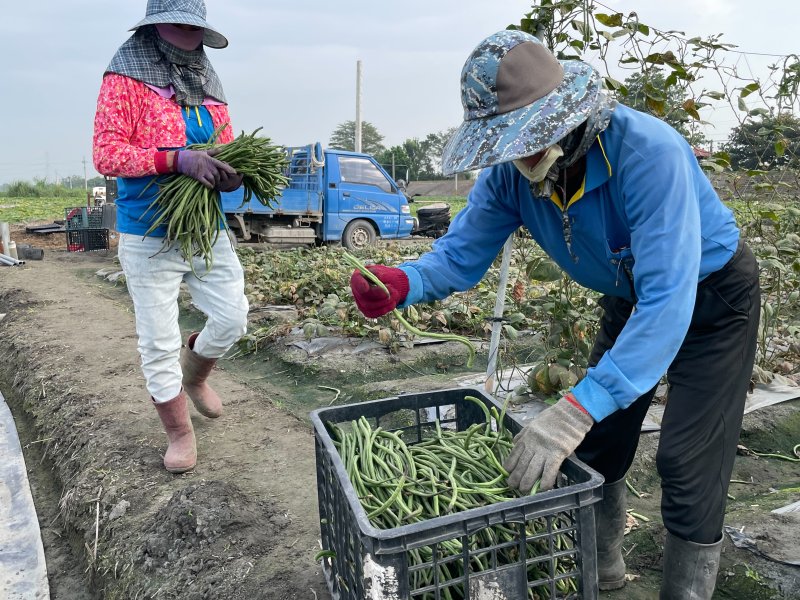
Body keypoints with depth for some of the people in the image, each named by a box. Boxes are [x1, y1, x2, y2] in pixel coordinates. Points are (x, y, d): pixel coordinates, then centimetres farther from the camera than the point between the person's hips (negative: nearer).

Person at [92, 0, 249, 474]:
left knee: (233, 319, 5)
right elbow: (107, 153, -14)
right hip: (150, 238, -5)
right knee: (159, 342, 2)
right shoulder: (126, 78, -5)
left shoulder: (207, 84, 13)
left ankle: (194, 375, 38)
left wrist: (231, 173, -8)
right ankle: (180, 435, 21)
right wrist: (177, 159, -27)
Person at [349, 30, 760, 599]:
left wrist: (579, 407, -52)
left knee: (688, 467, -9)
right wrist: (403, 282, -39)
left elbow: (669, 298, -44)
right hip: (630, 299, 6)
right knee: (594, 446, 11)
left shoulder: (647, 152, -39)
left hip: (712, 294, -5)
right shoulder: (509, 173, -19)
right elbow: (460, 255, -15)